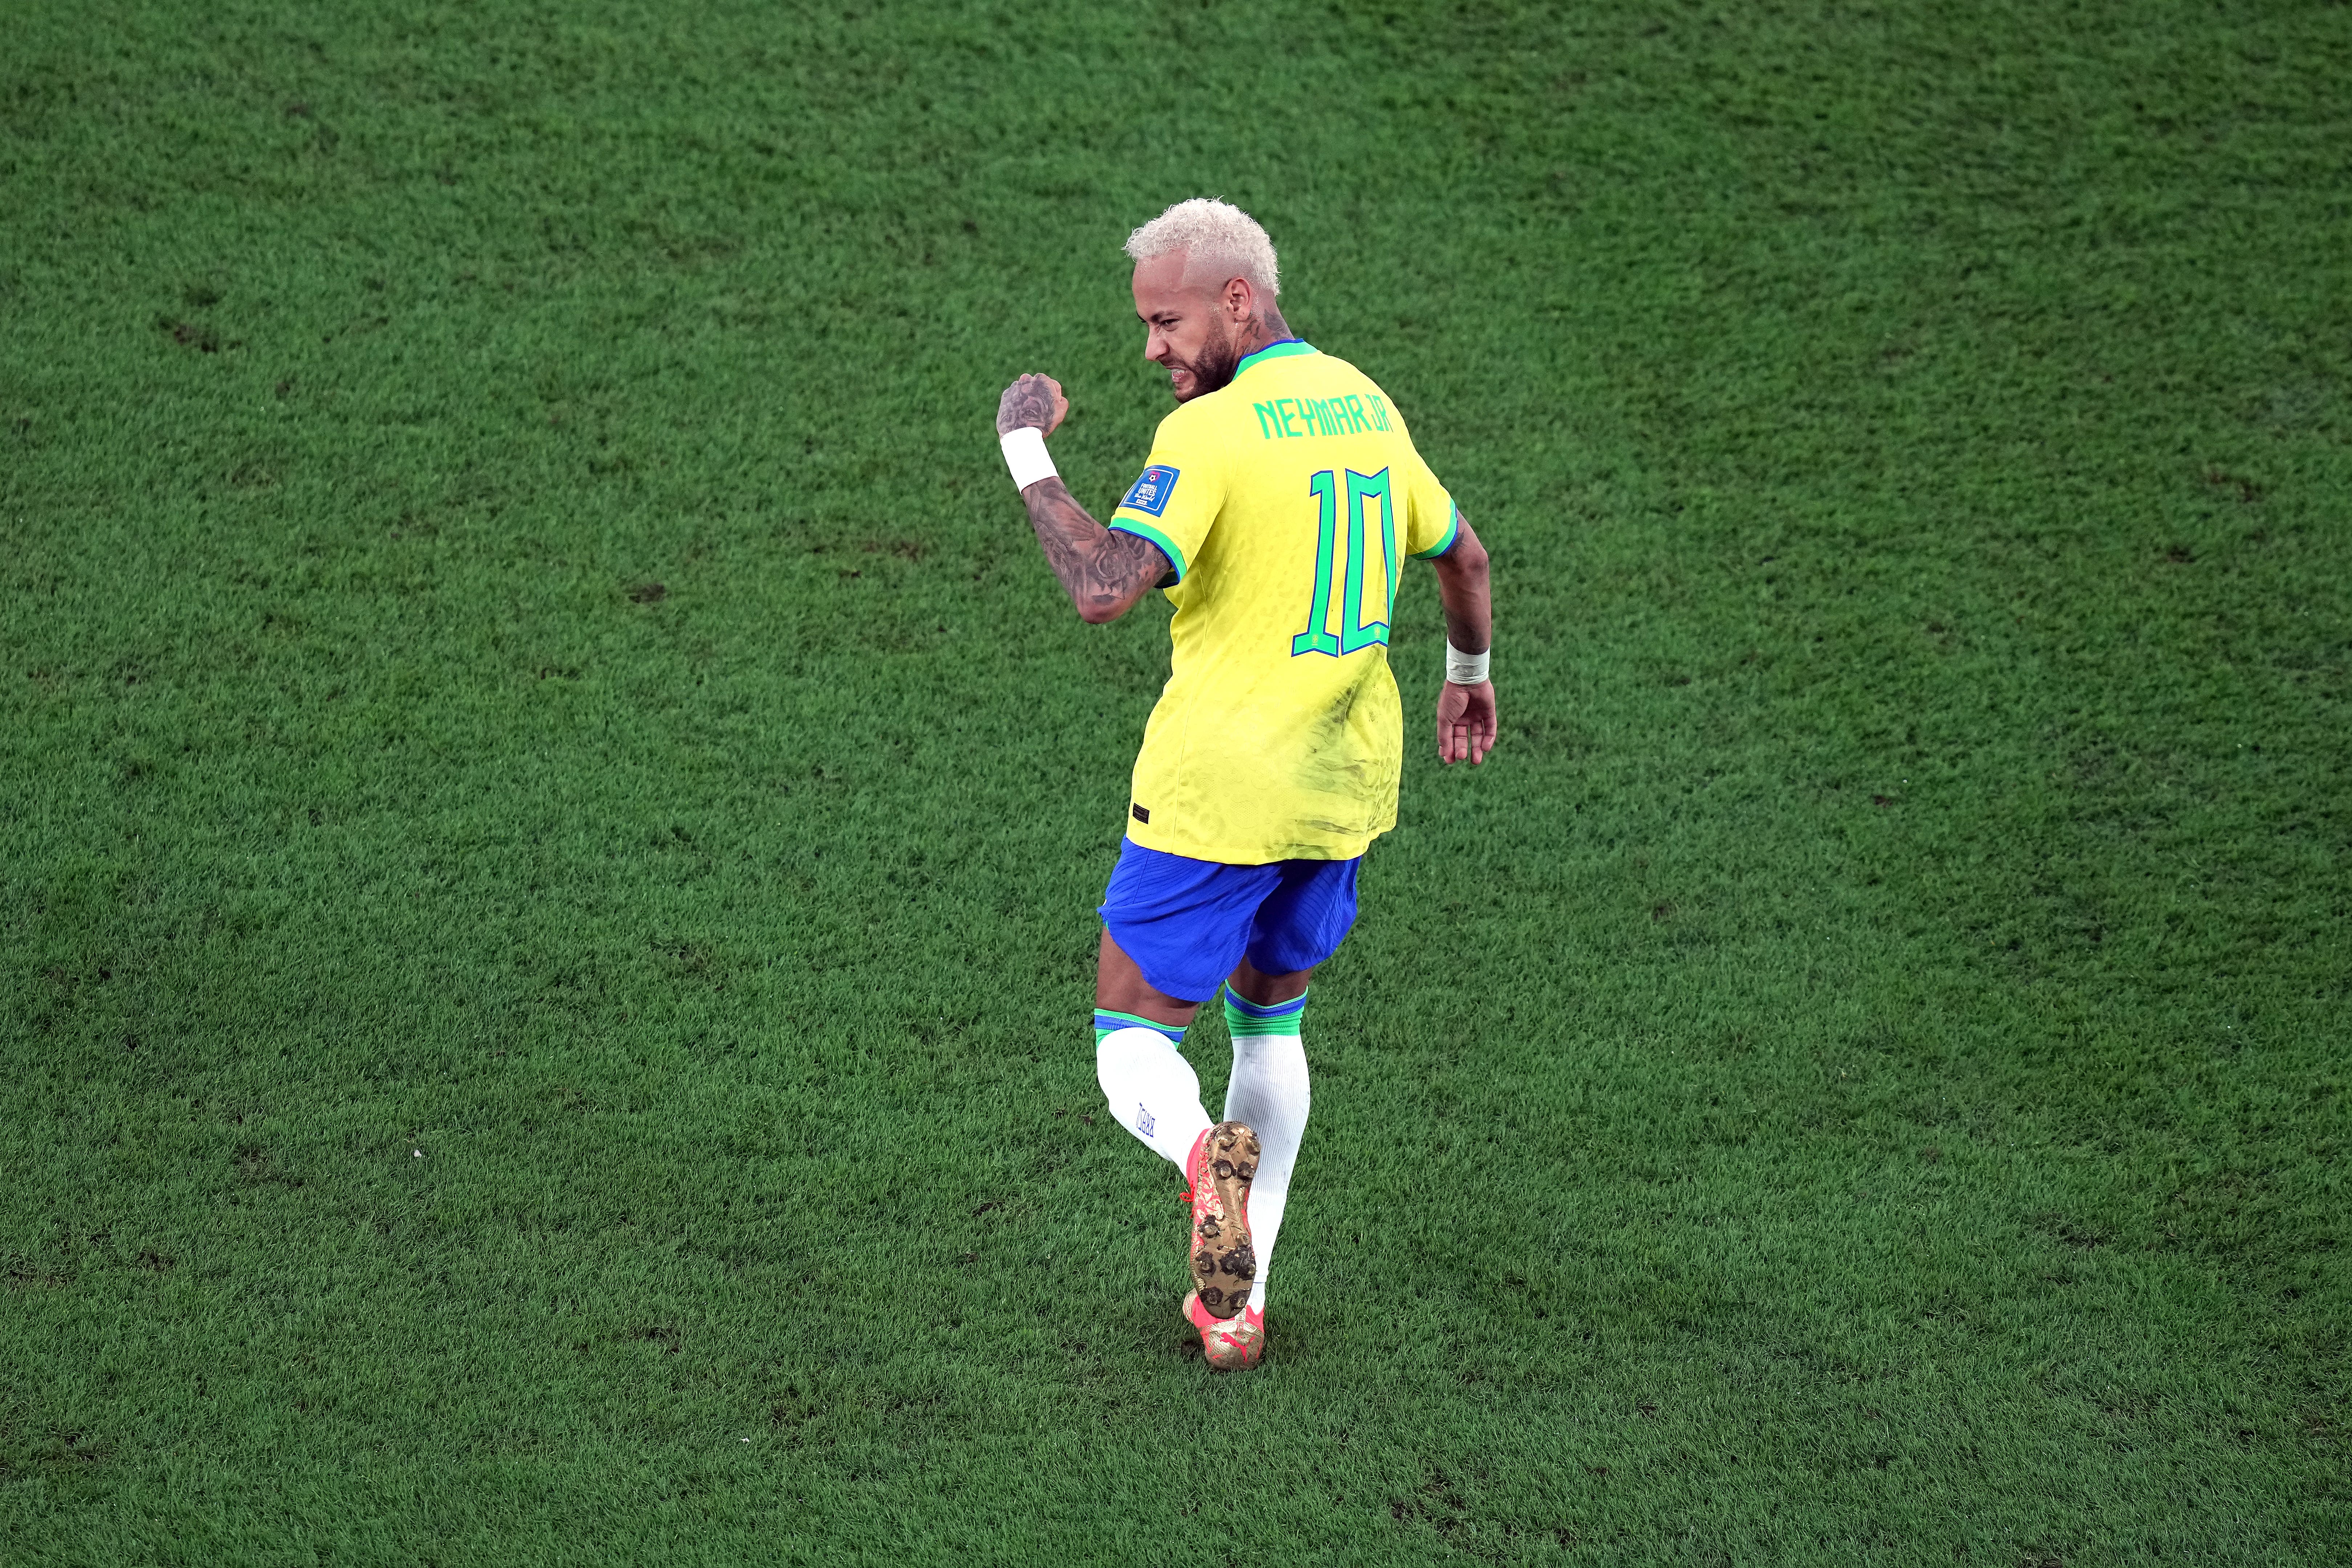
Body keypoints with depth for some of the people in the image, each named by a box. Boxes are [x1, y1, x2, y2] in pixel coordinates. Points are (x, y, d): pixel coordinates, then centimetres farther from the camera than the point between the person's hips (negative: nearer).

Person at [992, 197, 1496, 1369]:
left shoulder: (1211, 432, -17)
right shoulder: (1364, 405, 8)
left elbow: (1103, 591, -27)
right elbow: (1462, 557, 21)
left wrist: (1025, 450, -16)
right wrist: (1468, 678, 39)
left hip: (1217, 790, -7)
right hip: (1345, 785, 7)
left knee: (1132, 1046, 5)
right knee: (1270, 1023, 22)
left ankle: (1207, 1154, -29)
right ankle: (1237, 1304, 20)